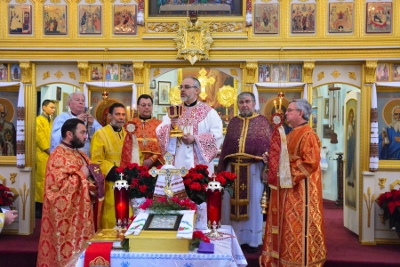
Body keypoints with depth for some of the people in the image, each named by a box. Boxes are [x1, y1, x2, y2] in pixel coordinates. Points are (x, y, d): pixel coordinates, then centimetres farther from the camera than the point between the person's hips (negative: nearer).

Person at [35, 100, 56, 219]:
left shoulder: (51, 121, 17)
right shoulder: (38, 120, -7)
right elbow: (40, 139, -14)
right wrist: (50, 152, -14)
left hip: (52, 155, 7)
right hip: (43, 156, -7)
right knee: (42, 181, -4)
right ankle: (38, 207, 4)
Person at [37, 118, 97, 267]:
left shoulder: (80, 154, 13)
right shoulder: (58, 156, -16)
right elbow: (56, 185, -26)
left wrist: (93, 186, 1)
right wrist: (81, 174, -19)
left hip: (80, 213, 9)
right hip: (65, 216, -9)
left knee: (80, 252, 16)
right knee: (67, 251, 3)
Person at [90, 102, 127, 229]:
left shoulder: (128, 134, 12)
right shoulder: (100, 134, -5)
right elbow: (96, 161, -11)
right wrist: (113, 171, -20)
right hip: (110, 184, -5)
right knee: (110, 218, 0)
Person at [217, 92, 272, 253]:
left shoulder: (262, 121, 2)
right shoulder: (233, 122, 12)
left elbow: (268, 146, -4)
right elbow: (225, 146, 11)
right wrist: (222, 169, 7)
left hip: (254, 168, -3)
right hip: (233, 168, 3)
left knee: (253, 203, 5)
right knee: (232, 202, 7)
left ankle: (252, 239, 18)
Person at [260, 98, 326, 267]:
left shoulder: (308, 135, -14)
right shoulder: (291, 134, 15)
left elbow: (310, 163, -22)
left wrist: (287, 171, -19)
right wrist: (272, 159, 5)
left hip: (300, 189, -9)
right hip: (287, 189, 10)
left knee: (298, 226, -2)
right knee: (287, 226, 14)